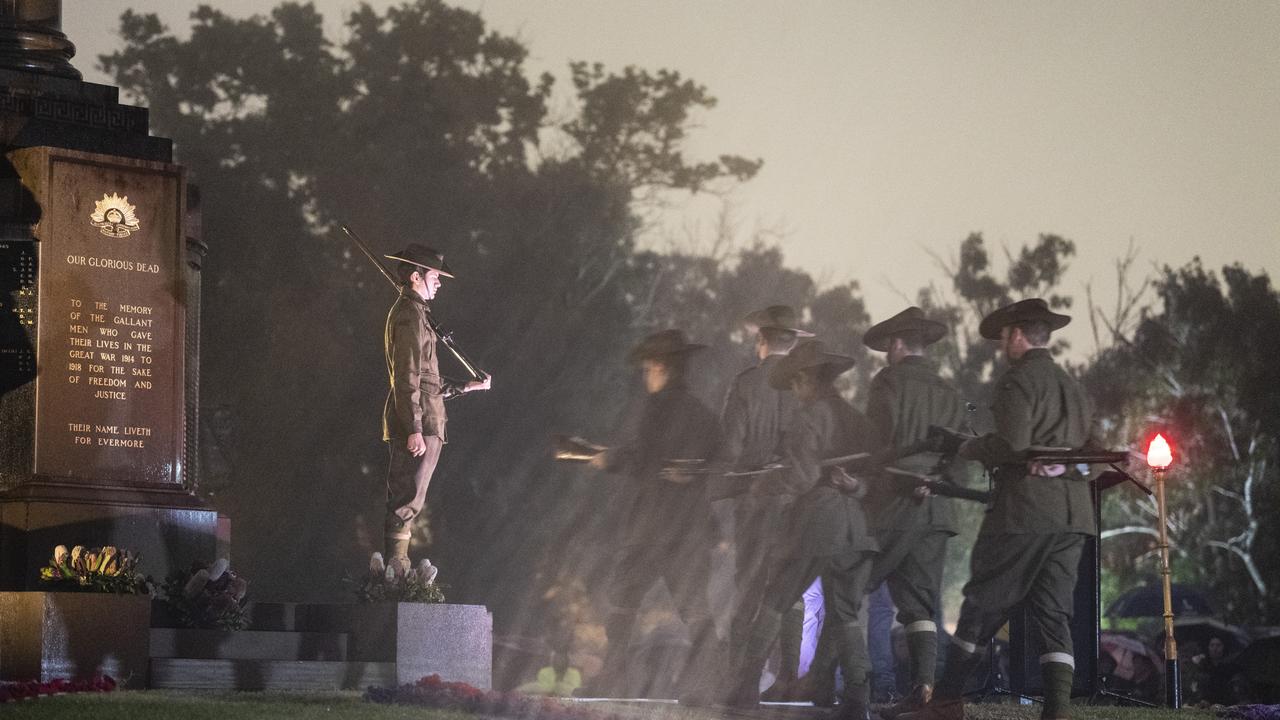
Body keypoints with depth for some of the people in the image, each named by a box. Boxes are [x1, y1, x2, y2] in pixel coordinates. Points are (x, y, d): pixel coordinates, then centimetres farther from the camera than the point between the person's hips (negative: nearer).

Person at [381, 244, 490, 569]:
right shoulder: (410, 314, -12)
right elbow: (407, 378, -18)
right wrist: (414, 429, -22)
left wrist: (465, 387, 28)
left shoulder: (410, 311, 21)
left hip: (419, 423, 11)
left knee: (404, 502, 11)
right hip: (417, 423, -11)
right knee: (407, 502, -9)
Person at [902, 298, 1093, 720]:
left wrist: (971, 449, -1)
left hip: (1024, 509, -7)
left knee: (983, 605, 1)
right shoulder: (1071, 386, 18)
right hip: (1072, 514, 7)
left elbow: (1012, 443, -17)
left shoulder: (1018, 380, -6)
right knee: (1054, 614, 4)